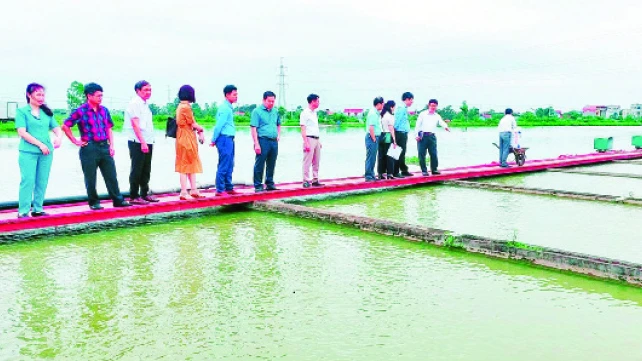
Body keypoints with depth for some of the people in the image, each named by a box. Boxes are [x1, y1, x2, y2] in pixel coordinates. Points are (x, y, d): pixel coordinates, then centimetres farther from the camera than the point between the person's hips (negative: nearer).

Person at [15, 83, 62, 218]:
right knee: (28, 181, -6)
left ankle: (37, 209, 14)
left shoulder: (47, 112, 13)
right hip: (28, 152, -4)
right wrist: (40, 144, -15)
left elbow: (57, 128, 13)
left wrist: (59, 137, -11)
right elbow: (22, 132, -9)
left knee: (42, 182, 6)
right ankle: (23, 211, -2)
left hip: (46, 152, 5)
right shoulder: (22, 111, 0)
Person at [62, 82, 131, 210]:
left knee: (111, 175, 6)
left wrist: (111, 145, 4)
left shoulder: (104, 110, 9)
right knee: (90, 178, 5)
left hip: (104, 147, 4)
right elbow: (65, 126, -3)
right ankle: (94, 202, 16)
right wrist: (75, 141, -4)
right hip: (89, 148, -4)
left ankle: (118, 200, 12)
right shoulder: (81, 111, -6)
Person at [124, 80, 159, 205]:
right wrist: (143, 142, -22)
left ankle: (144, 194, 23)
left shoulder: (145, 104, 17)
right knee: (136, 170, -3)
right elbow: (135, 124, -17)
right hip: (137, 143, -8)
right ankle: (134, 196, 4)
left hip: (147, 142, 8)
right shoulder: (134, 104, -10)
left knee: (146, 170, 13)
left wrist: (150, 142, 16)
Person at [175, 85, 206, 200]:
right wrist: (201, 129, 7)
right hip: (186, 140, -10)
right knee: (185, 165, -5)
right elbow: (193, 124, -11)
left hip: (188, 139, 10)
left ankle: (194, 190, 20)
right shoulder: (186, 107, -15)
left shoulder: (181, 106, 14)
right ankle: (183, 192, -1)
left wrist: (199, 132, 4)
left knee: (192, 164, 14)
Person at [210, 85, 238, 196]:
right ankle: (220, 190, -2)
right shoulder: (225, 108, -14)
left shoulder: (229, 107, 16)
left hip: (229, 139, 10)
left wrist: (214, 140, 17)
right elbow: (219, 125, -17)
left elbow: (219, 125, 19)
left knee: (229, 166, 14)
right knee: (224, 166, -6)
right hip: (225, 138, -10)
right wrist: (214, 140, -11)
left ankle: (229, 188, 21)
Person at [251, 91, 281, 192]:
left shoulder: (275, 112, 14)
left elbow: (278, 125, 30)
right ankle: (258, 186, 4)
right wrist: (256, 144, -16)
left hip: (274, 141, 6)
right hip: (263, 141, -6)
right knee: (259, 165, -2)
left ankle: (270, 184, 23)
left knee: (271, 164, 13)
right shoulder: (257, 111, -5)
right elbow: (253, 128, -10)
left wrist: (278, 135, 12)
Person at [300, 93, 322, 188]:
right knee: (307, 162, -6)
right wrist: (306, 143, -19)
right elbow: (303, 129, -14)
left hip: (316, 139, 9)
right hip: (309, 139, -9)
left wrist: (319, 141, 18)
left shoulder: (314, 113, 17)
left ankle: (315, 180, 17)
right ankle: (306, 181, -2)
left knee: (316, 161, 11)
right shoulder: (305, 113, -9)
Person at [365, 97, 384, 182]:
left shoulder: (377, 113, 15)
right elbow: (371, 128, -22)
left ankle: (371, 175, 20)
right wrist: (374, 139, -16)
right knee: (370, 158, -5)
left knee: (373, 158, 14)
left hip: (375, 137, 10)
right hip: (371, 137, -10)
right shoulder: (373, 113, -16)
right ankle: (368, 176, 0)